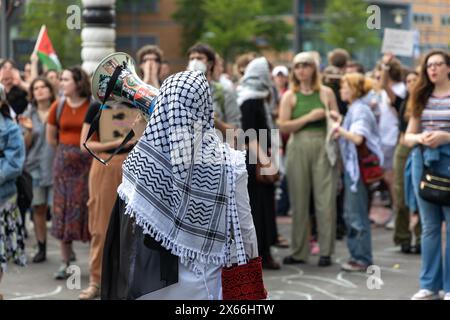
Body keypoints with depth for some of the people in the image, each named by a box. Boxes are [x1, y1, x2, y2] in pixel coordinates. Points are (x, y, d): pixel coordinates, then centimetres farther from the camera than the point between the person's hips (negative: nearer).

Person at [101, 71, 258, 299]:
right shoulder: (229, 163, -13)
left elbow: (126, 235, -1)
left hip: (150, 285, 1)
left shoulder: (139, 161, -10)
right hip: (203, 286, -1)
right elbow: (244, 230, -3)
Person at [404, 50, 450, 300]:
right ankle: (429, 285, 15)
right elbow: (408, 137, 13)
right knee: (429, 226, 9)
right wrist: (420, 138, -7)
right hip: (423, 162, 4)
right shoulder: (421, 99, 12)